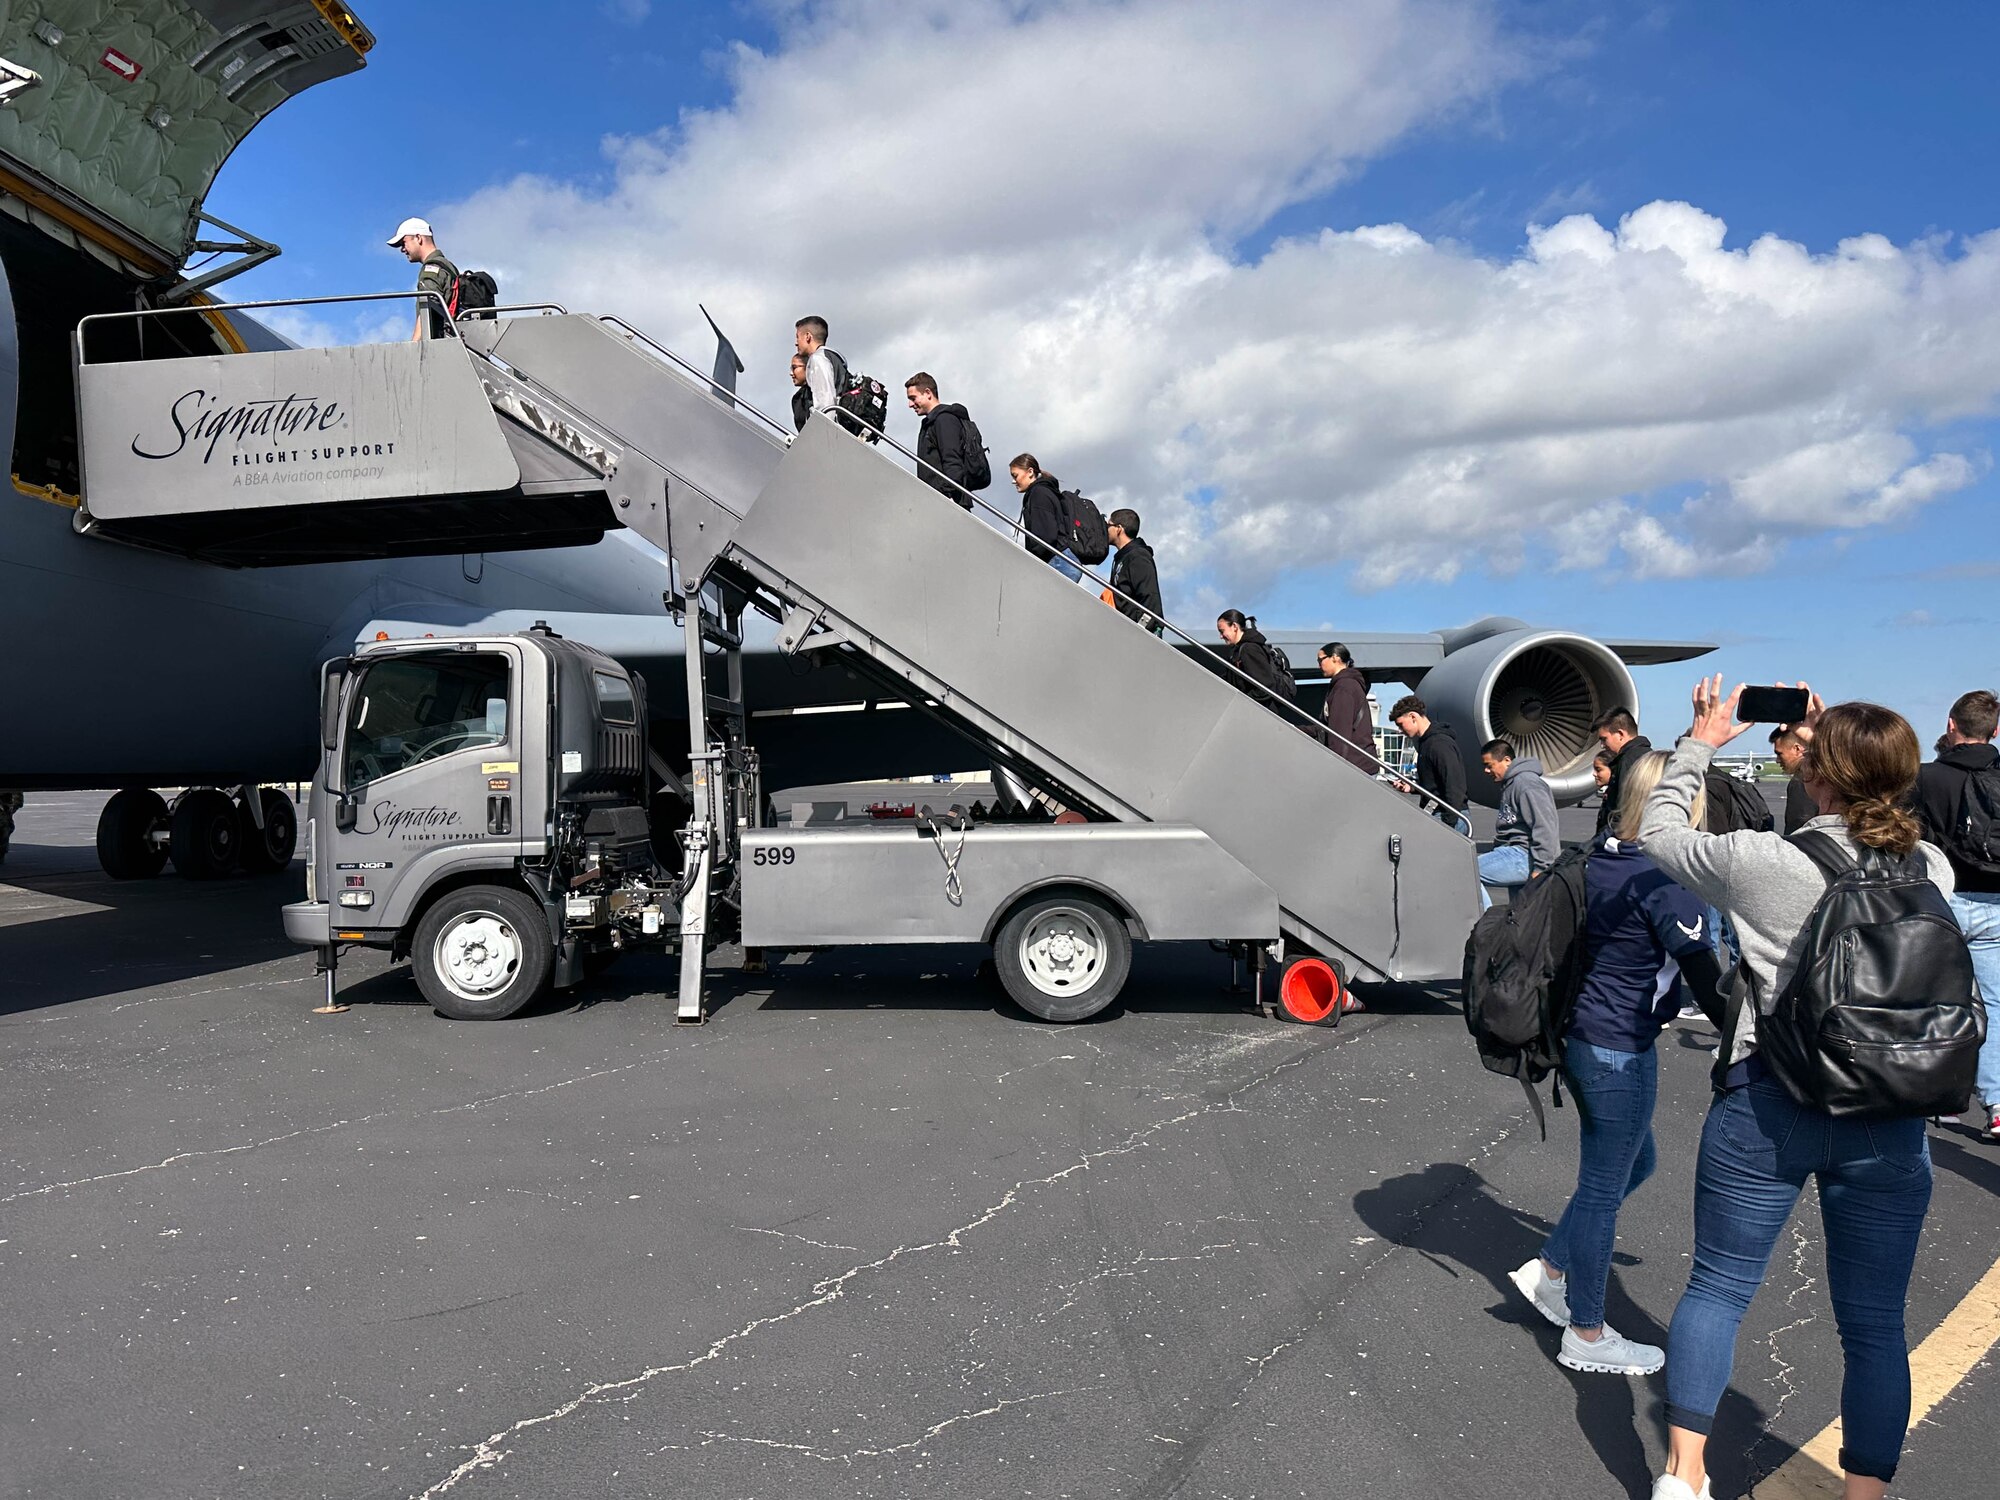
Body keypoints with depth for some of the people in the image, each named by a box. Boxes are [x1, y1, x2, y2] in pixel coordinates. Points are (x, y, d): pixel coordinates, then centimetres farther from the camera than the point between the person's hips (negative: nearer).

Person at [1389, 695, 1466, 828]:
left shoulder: (1440, 744, -15)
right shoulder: (1425, 742, 17)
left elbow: (1455, 787, -20)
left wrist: (1448, 824, -22)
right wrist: (1411, 787, 10)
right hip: (1433, 815, 9)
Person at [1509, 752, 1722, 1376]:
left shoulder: (1602, 858, 3)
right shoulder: (1666, 883, -21)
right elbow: (1706, 980, -18)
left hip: (1582, 1036, 8)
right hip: (1619, 1050, -8)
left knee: (1635, 1162, 25)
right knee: (1605, 1185, 6)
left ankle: (1549, 1269, 32)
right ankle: (1586, 1335, 23)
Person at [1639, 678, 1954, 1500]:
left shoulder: (1763, 861, -14)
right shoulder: (1932, 870, -3)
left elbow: (1659, 831, 4)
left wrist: (1701, 742, 15)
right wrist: (1838, 748, 21)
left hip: (1767, 1104, -2)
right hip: (1889, 1118, 3)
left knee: (1717, 1288, 13)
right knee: (1874, 1323, 13)